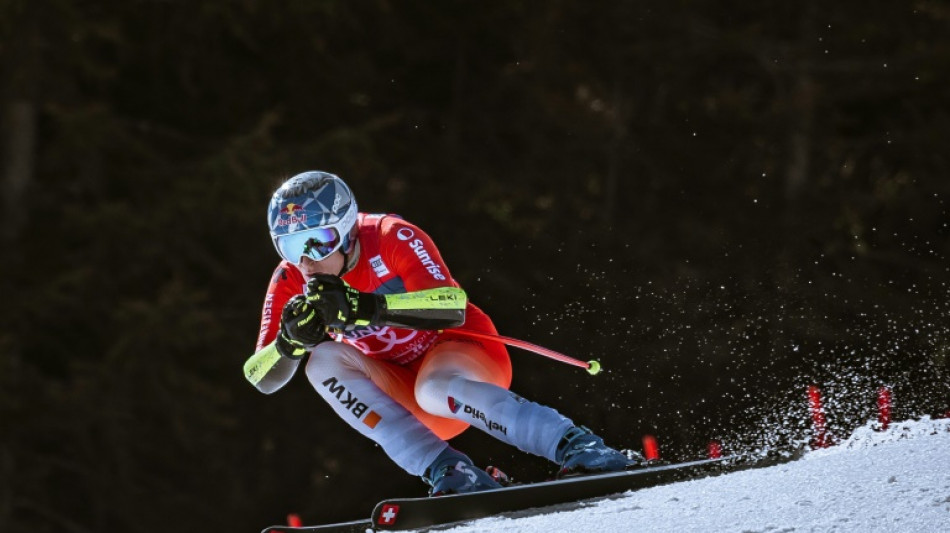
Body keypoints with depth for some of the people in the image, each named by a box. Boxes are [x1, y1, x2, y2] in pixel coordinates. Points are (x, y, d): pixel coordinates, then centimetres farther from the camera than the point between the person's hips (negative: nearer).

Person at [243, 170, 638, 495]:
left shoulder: (393, 239, -21)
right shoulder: (291, 283, -9)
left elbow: (454, 307, -35)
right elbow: (262, 380, -10)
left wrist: (367, 308, -46)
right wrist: (291, 341, -33)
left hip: (461, 352, -5)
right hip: (399, 386, 6)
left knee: (435, 388, -39)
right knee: (323, 362, -22)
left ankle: (579, 449, -40)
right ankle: (447, 473, -29)